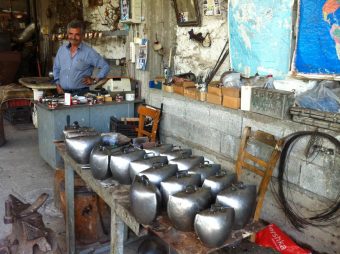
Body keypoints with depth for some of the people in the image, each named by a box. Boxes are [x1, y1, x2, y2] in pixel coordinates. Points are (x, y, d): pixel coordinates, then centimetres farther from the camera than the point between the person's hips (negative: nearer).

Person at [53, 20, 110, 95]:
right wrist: (58, 84, 12)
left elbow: (105, 67, -2)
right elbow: (56, 68, 23)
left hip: (80, 93, -4)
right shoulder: (61, 49, 11)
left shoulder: (89, 52, -4)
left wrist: (95, 80, -5)